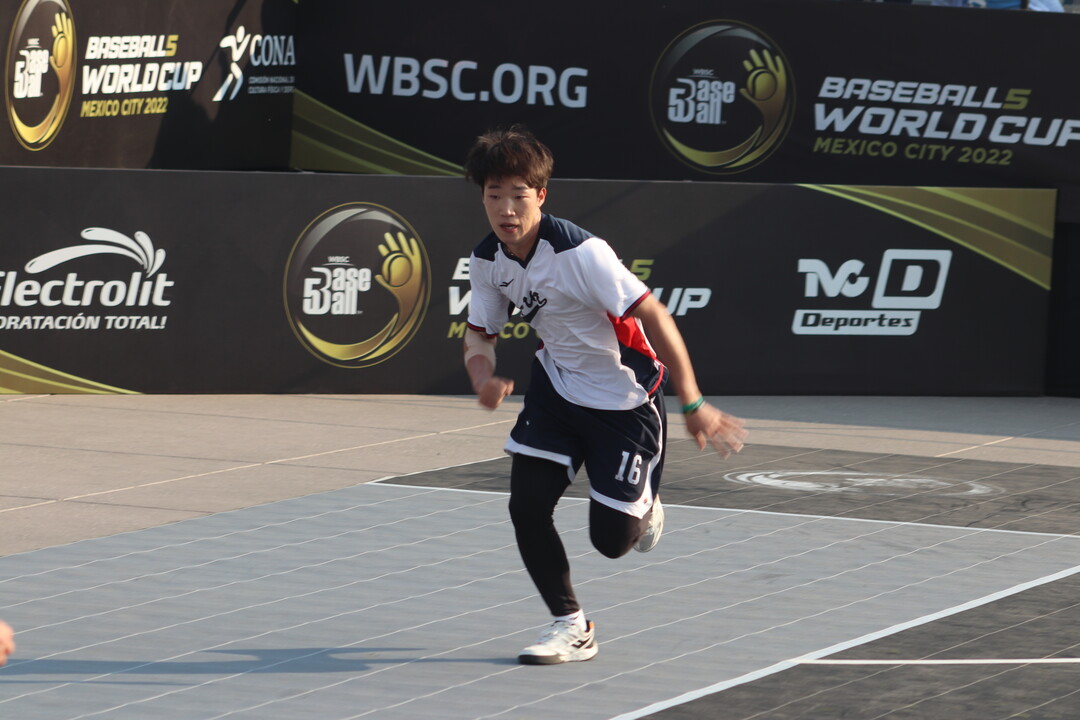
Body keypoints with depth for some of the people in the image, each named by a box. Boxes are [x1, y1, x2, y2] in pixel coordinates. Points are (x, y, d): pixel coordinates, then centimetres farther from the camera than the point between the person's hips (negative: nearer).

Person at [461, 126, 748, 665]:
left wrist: (693, 406, -28)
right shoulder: (486, 260, -8)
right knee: (526, 508, -9)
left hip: (624, 396, -6)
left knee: (612, 539, -5)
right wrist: (485, 373, -19)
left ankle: (643, 505, 33)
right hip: (556, 386, 6)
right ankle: (571, 627, 9)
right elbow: (479, 332, 7)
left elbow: (653, 317, -28)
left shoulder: (581, 252, -30)